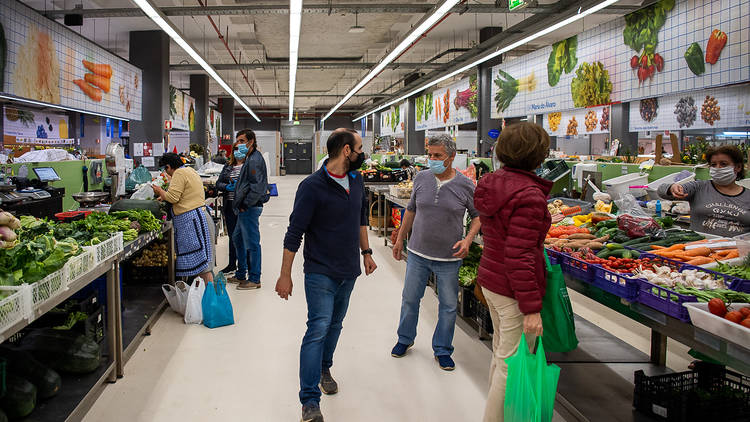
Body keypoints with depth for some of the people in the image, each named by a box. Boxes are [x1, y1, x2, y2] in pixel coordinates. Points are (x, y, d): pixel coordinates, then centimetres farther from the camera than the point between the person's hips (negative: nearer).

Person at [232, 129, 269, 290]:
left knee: (251, 243, -3)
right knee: (238, 238, 20)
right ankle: (241, 275, 31)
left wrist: (245, 205, -18)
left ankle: (254, 279, 6)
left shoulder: (254, 160, -16)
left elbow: (257, 187, -25)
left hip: (250, 209, -11)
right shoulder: (250, 159, 17)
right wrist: (241, 204, 16)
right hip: (245, 210, 11)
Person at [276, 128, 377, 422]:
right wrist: (285, 275, -13)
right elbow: (295, 232, -14)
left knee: (335, 324, 18)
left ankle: (323, 368, 40)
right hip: (320, 272, -6)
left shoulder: (356, 181, 5)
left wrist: (366, 252, 19)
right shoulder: (312, 186, -16)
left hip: (349, 270, 7)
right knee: (318, 328, -10)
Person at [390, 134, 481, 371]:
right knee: (410, 299, 13)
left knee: (448, 306, 8)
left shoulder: (466, 186, -8)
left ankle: (442, 350, 27)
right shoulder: (421, 179, 0)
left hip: (449, 258, -2)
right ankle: (405, 339, 36)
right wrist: (400, 239, 15)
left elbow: (478, 216, 3)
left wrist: (468, 240, -13)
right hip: (418, 253, 2)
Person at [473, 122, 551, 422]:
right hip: (514, 290, -10)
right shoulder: (529, 195, -22)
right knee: (512, 365, 3)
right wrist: (531, 307, -22)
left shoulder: (492, 183, 5)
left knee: (501, 353, 24)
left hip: (490, 279, 10)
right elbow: (520, 256, -25)